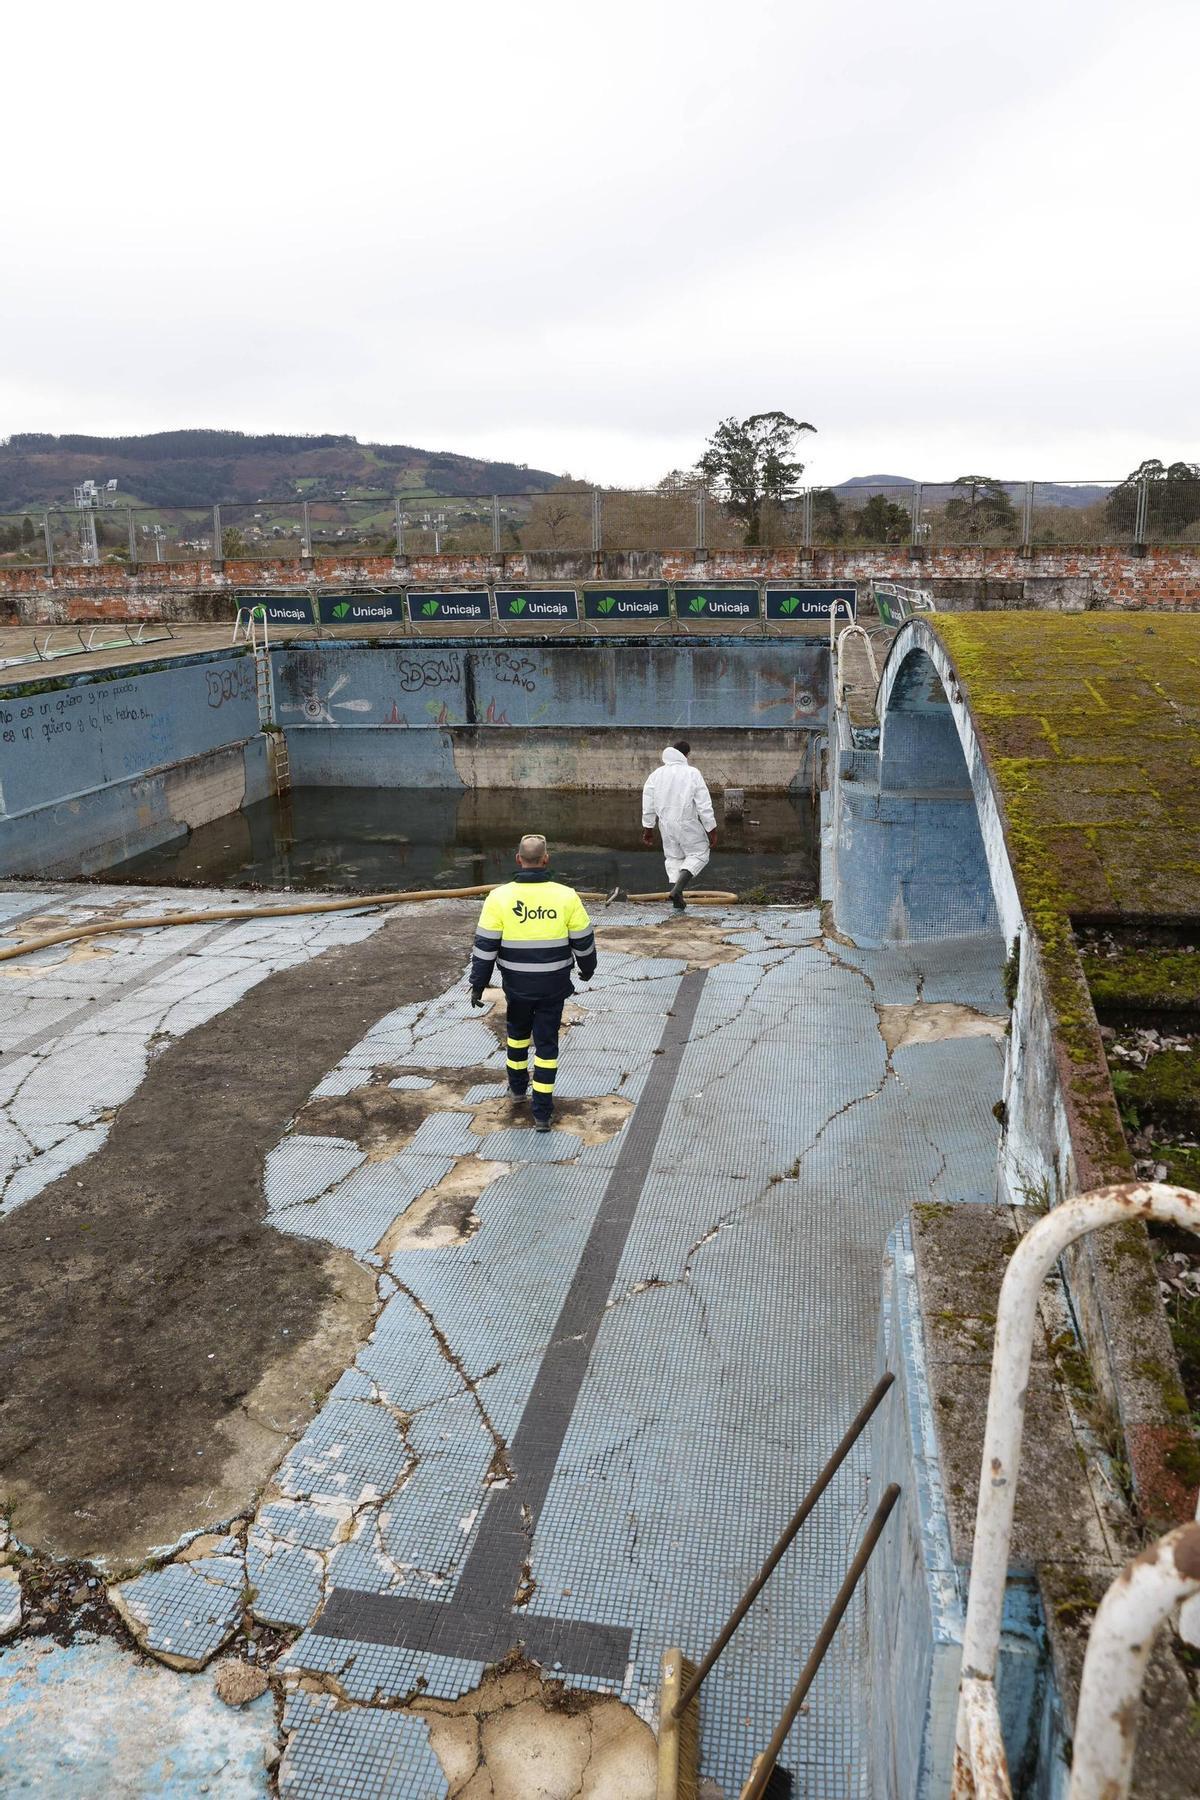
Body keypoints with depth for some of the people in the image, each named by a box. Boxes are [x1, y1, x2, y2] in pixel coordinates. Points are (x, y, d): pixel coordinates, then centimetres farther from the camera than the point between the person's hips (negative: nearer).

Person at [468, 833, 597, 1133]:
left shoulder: (500, 897, -13)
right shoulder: (566, 897, -12)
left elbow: (485, 947, -9)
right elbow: (583, 941, -1)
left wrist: (478, 985, 2)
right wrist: (587, 969, 18)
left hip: (517, 984, 1)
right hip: (554, 985, -1)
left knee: (518, 1031, 26)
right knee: (546, 1043, 8)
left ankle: (517, 1086, 43)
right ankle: (542, 1113, 10)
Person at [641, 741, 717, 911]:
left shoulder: (657, 774, 4)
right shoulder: (693, 774, -10)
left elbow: (648, 804, 7)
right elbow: (704, 806, -11)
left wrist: (647, 828, 16)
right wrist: (711, 830, -4)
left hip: (666, 825, 5)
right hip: (687, 824, -5)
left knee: (673, 857, 17)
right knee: (699, 853, 10)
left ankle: (677, 901, 14)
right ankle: (678, 889, -9)